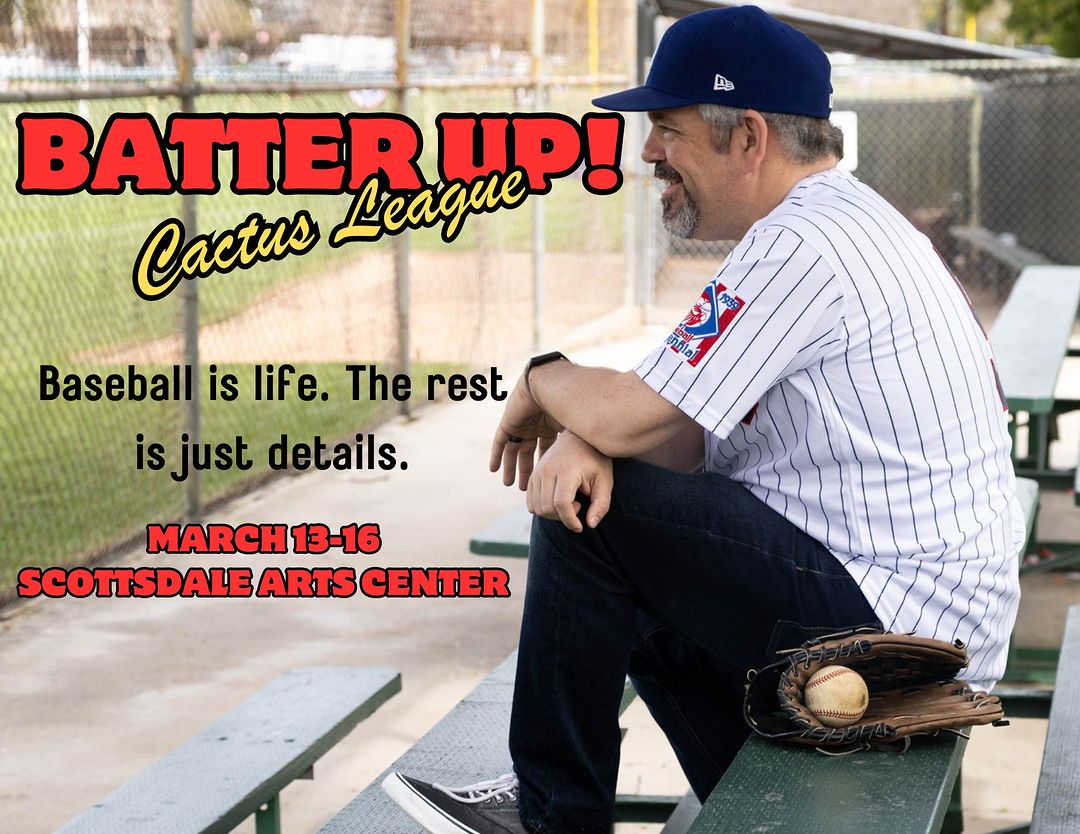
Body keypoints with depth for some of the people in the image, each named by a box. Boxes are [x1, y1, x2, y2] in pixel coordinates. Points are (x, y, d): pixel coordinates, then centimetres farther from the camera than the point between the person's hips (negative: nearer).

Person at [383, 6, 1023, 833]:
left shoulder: (802, 245, -19)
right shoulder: (850, 223, 14)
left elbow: (628, 417, -20)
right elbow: (683, 436, 11)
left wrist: (544, 380, 2)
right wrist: (583, 440, -9)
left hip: (893, 625, -11)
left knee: (597, 520, -13)